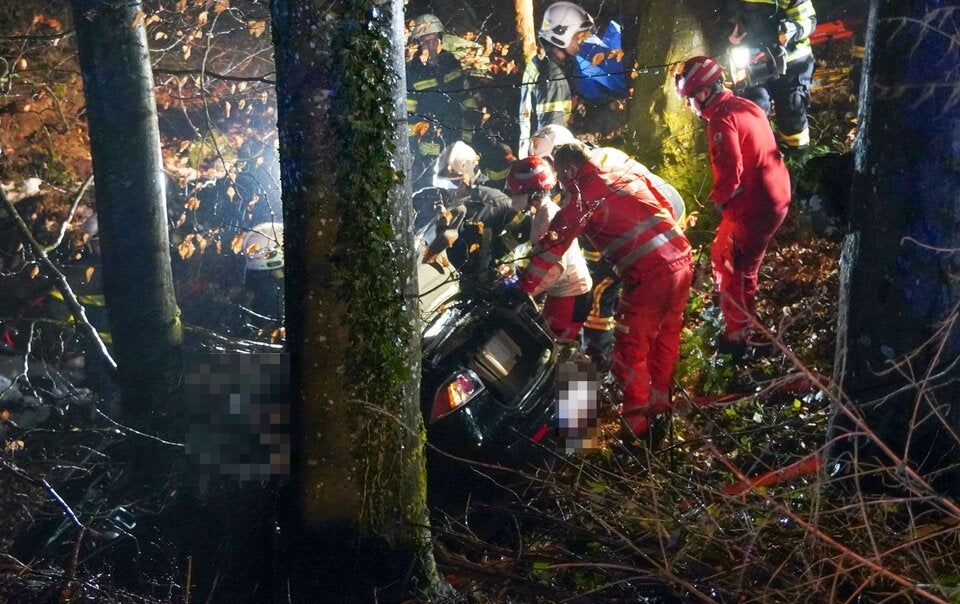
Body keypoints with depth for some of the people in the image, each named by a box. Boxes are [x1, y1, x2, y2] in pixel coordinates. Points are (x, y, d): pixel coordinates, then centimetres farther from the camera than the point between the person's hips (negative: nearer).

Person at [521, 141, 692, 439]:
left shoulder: (583, 201, -3)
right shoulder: (631, 177, 16)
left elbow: (552, 247, -5)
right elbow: (669, 207, 22)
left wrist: (523, 287, -3)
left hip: (648, 275, -7)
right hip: (682, 261, 7)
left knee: (632, 350, 8)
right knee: (666, 336, 24)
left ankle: (636, 420, 15)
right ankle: (659, 400, 39)